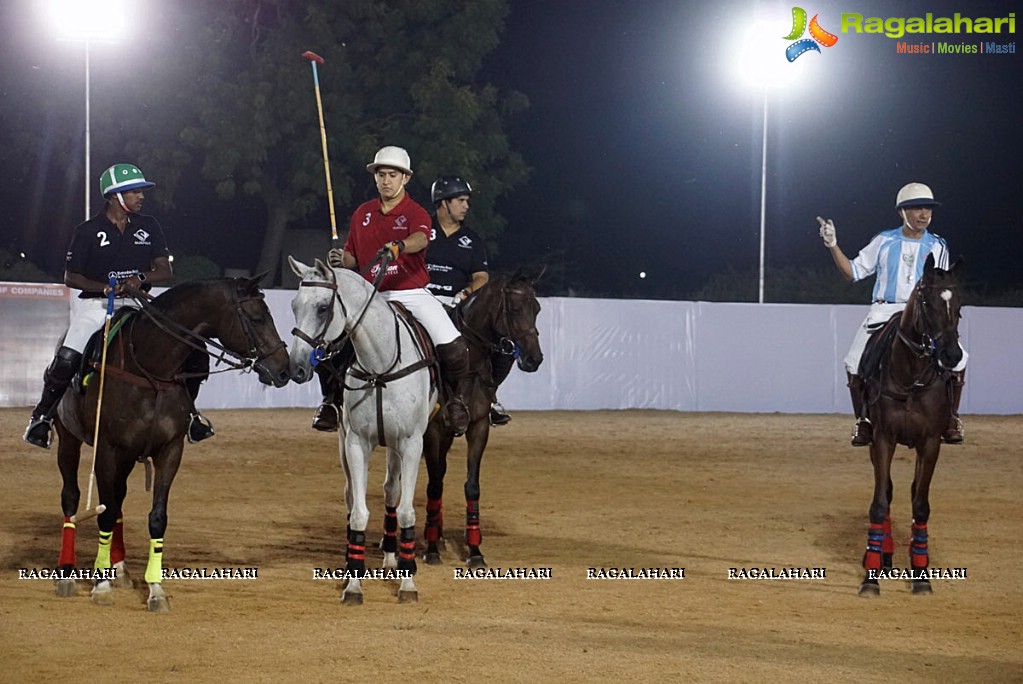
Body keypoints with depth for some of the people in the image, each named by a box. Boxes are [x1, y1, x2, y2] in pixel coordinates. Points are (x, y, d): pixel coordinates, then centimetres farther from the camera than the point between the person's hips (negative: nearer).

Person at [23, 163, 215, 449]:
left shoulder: (149, 226, 8)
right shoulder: (88, 231, -2)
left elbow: (165, 271, 5)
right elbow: (70, 277, -3)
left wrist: (141, 278, -17)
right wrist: (106, 287, -17)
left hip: (137, 305, 3)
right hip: (96, 305, -3)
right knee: (65, 360, -23)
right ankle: (43, 414, 1)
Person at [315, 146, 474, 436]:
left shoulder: (416, 213, -3)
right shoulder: (362, 214, 11)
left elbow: (420, 239, -26)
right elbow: (353, 258, 17)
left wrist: (398, 246, -48)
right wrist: (341, 260, -7)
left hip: (413, 294, -3)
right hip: (373, 296, 3)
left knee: (453, 346, -20)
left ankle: (457, 399, 5)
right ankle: (333, 398, 11)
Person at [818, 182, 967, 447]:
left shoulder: (937, 246, 10)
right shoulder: (884, 241, 8)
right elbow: (853, 272, 9)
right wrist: (833, 246, -4)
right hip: (884, 312, 0)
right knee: (856, 362, -18)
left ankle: (950, 420, -1)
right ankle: (863, 421, 0)